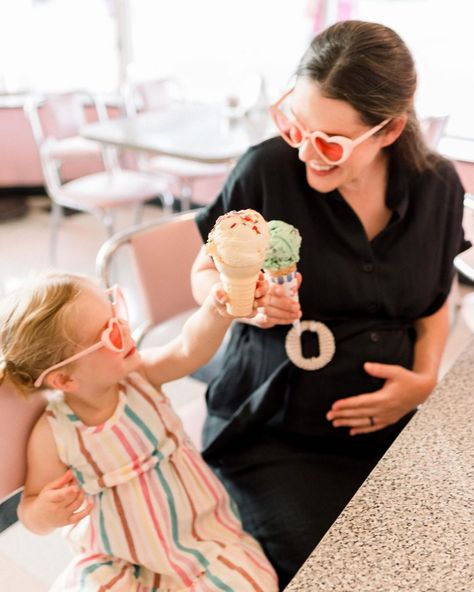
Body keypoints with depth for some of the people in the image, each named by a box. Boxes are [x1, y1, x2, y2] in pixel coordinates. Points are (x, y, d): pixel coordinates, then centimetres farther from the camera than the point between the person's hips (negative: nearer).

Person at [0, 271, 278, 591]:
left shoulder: (137, 375, -13)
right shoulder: (53, 433, -18)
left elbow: (189, 349, -31)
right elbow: (31, 507, -5)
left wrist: (219, 305, -49)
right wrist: (44, 514, -28)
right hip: (116, 559, -1)